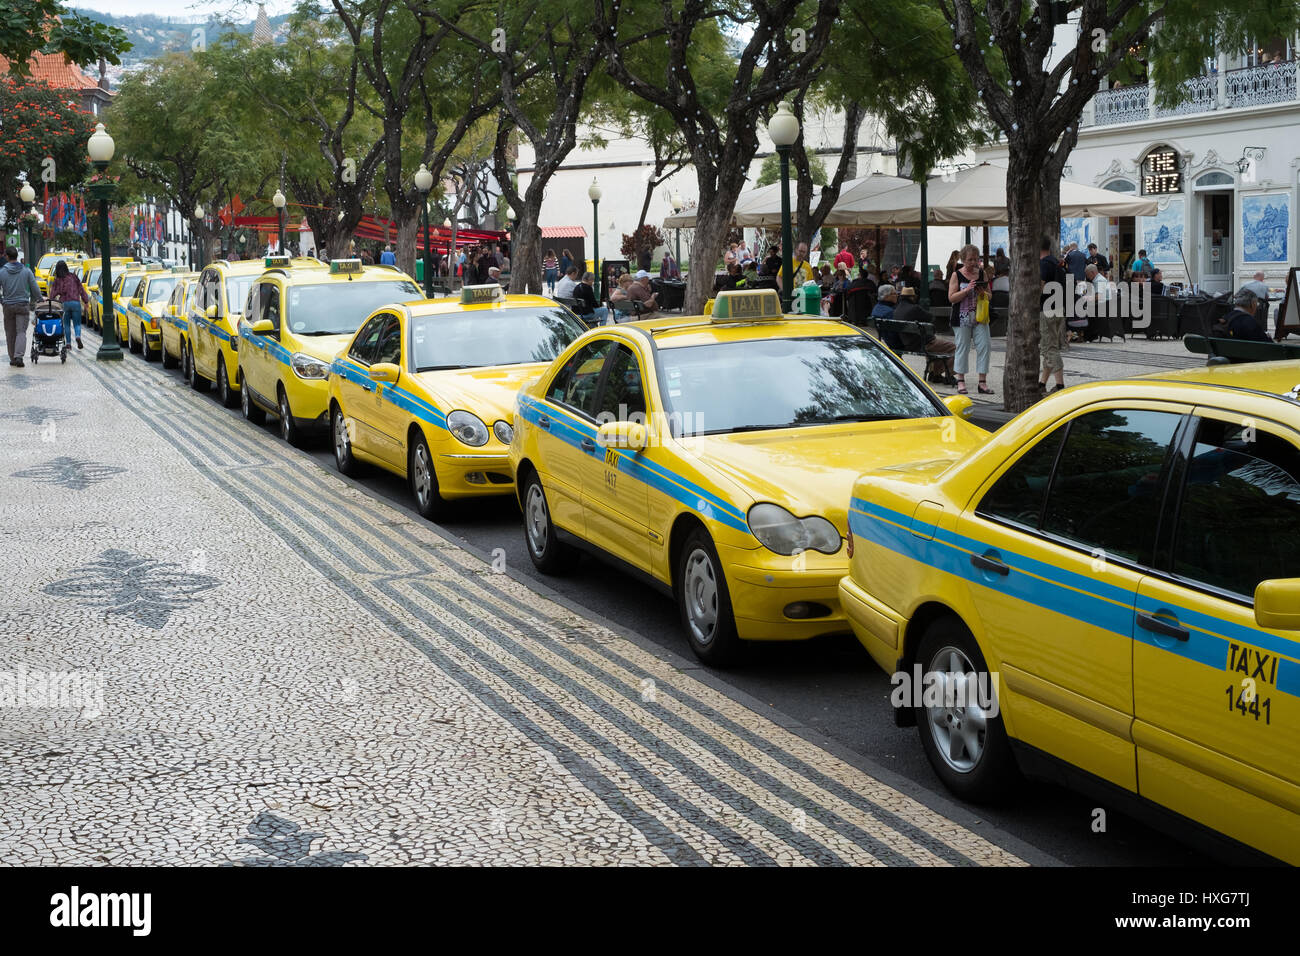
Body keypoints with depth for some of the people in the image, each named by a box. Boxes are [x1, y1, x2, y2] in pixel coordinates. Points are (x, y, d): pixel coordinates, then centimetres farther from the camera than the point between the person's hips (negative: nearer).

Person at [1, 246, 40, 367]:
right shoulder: (26, 271, -3)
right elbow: (36, 289, -1)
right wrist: (33, 301, 17)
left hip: (8, 307, 1)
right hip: (23, 306, -1)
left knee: (10, 334, 11)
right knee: (21, 332, -3)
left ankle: (12, 359, 16)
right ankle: (19, 356, -21)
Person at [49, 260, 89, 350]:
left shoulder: (57, 280, 0)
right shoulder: (74, 277, 4)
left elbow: (53, 294, -3)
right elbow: (81, 289, 6)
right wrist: (86, 301, 12)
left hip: (64, 303, 0)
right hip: (75, 302, 0)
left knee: (66, 324, 12)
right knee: (77, 323, 6)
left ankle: (68, 342, 8)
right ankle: (78, 336, -22)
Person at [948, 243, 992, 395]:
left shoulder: (982, 273, 10)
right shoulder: (957, 275, 0)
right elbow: (951, 298, -7)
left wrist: (983, 293, -7)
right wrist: (967, 290, -19)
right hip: (962, 318, -3)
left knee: (984, 346, -3)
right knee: (962, 347, 0)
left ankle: (982, 382, 1)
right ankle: (961, 381, 10)